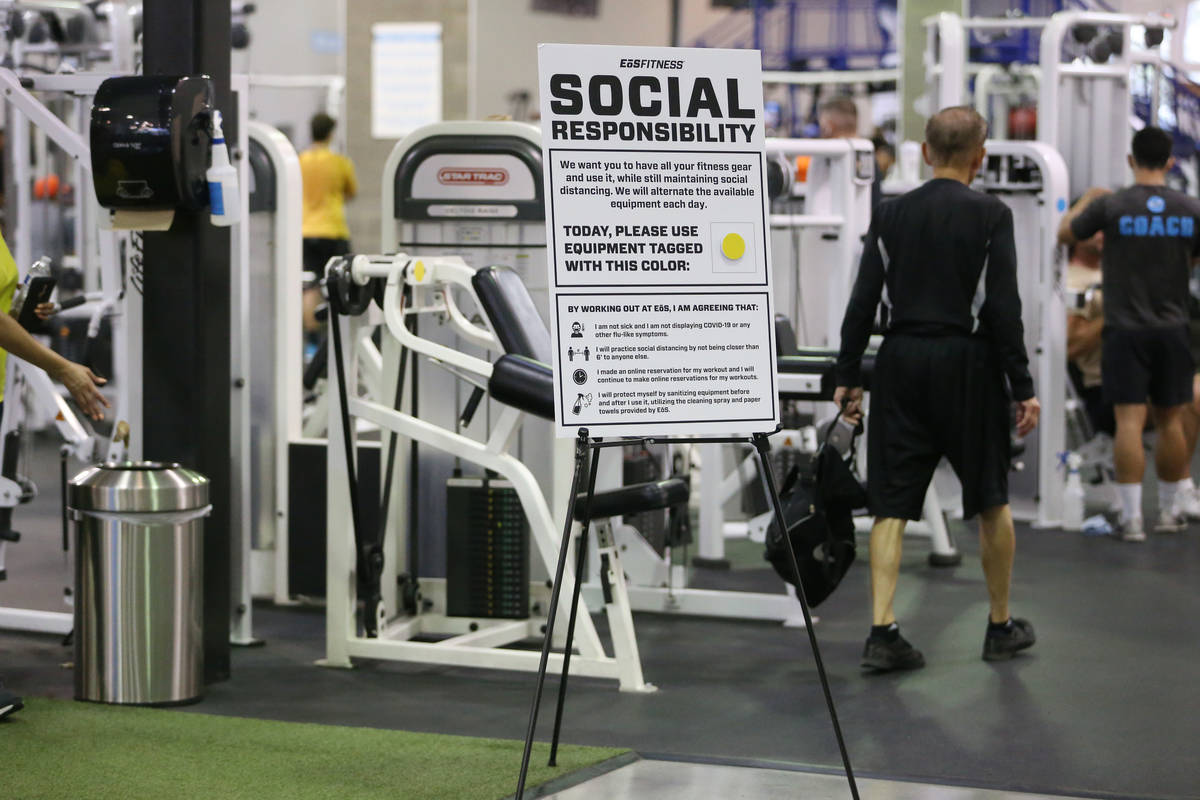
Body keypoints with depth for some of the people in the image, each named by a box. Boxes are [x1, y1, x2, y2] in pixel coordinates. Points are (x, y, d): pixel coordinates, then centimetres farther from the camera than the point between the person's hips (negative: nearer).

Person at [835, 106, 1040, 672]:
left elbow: (863, 302, 3)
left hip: (900, 363, 3)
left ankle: (882, 632, -6)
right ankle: (1001, 627, 23)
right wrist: (1022, 387, -6)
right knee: (991, 501, 13)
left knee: (892, 505, 3)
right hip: (966, 363, -3)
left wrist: (848, 377, 10)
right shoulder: (991, 215, -5)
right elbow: (1003, 308, -10)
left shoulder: (891, 215, 5)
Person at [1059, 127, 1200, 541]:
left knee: (1129, 421, -4)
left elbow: (1065, 234, 6)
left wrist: (1086, 201, 23)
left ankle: (1131, 517, -7)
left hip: (1126, 330, -2)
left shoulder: (1111, 206, -9)